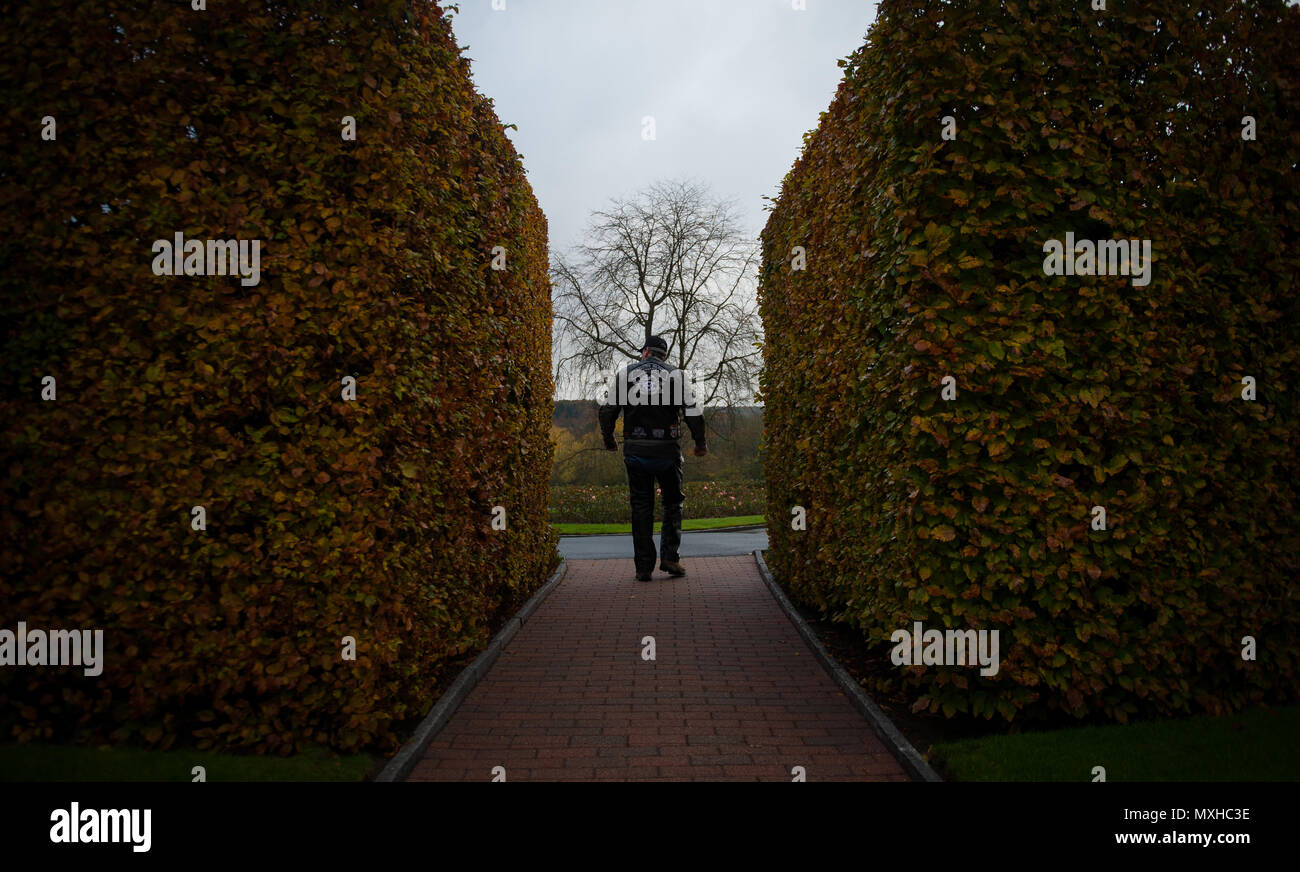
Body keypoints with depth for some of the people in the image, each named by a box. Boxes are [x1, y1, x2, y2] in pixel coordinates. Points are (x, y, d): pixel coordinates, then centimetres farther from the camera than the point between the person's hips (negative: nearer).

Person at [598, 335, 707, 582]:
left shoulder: (624, 372, 7)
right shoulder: (677, 375, 6)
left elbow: (607, 410, 4)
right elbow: (693, 413, -1)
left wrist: (609, 440, 19)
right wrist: (700, 443, 13)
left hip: (635, 450, 1)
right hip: (667, 450, 0)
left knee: (641, 507, 8)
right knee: (672, 503, 15)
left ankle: (643, 566, 6)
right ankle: (670, 557, 3)